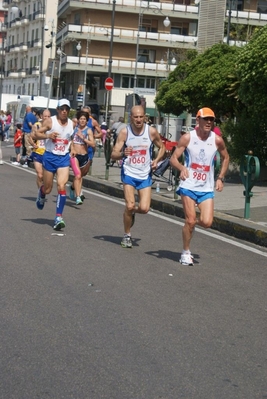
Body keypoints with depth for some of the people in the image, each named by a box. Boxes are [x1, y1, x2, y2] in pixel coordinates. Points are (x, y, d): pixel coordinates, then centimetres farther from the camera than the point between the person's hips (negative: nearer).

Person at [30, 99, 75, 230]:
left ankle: (58, 217, -11)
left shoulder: (72, 124, 3)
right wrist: (48, 135, -26)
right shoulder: (50, 121, -8)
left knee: (61, 186, -15)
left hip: (64, 158, 2)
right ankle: (41, 195, 49)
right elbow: (34, 135, -11)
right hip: (50, 157, -2)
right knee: (47, 188, 10)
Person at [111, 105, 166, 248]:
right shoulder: (124, 132, -9)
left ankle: (132, 211, 30)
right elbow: (113, 155, -9)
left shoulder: (152, 131, -6)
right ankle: (127, 235, 11)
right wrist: (123, 154, -31)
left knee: (144, 208, -7)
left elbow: (162, 147, 11)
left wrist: (156, 160, -7)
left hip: (145, 175, 1)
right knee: (130, 206, -11)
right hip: (129, 173, -1)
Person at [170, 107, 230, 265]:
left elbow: (226, 158, 17)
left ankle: (195, 221, 26)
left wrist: (221, 178, 7)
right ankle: (186, 252, 13)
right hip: (189, 186, -2)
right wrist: (182, 168, -27)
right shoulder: (187, 138, -6)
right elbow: (173, 158, -5)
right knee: (190, 221, -5)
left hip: (207, 188, 2)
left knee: (207, 223, -9)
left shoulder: (217, 140, 0)